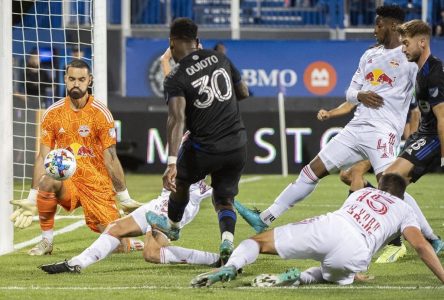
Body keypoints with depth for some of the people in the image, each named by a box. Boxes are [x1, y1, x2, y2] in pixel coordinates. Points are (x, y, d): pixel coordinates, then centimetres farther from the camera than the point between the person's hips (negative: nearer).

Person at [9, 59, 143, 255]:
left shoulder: (101, 114, -7)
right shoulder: (52, 114, 1)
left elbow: (110, 158, -5)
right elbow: (43, 158, 2)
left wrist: (124, 198, -6)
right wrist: (32, 198, -3)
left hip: (97, 185, -1)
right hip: (67, 182, 1)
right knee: (48, 179, -35)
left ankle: (128, 241, 27)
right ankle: (46, 241, -18)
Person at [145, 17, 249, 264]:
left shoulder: (175, 79, -14)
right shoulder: (220, 58, 0)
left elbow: (177, 119, -29)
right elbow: (243, 93, 13)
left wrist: (171, 163, -36)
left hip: (203, 148, -3)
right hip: (237, 146, 3)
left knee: (180, 181, 29)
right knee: (224, 199, 16)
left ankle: (172, 225, 53)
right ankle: (227, 239, -13)